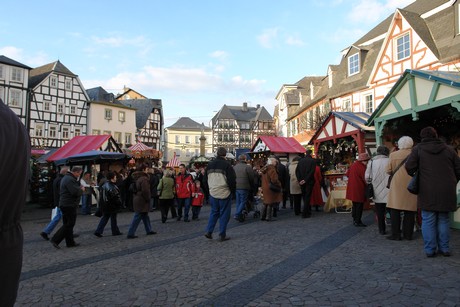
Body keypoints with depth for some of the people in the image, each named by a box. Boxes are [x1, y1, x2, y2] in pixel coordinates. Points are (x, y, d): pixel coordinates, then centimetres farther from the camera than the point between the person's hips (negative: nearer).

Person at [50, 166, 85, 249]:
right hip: (69, 205, -11)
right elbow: (76, 192, -27)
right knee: (69, 224, -4)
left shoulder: (66, 178, 18)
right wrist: (82, 190, -6)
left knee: (67, 224, 13)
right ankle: (55, 240, -3)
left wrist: (79, 188, 12)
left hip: (64, 204, 11)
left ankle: (70, 242, 20)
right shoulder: (70, 180, -18)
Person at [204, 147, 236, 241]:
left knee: (214, 212, 17)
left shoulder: (210, 165, 6)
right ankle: (222, 235, 8)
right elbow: (232, 180, -14)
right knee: (224, 214, 4)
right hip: (224, 193, -5)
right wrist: (233, 191, 1)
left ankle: (209, 231, 11)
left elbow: (205, 179, 15)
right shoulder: (226, 165, -13)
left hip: (213, 193, 5)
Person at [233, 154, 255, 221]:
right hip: (244, 187, -6)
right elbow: (251, 178, -7)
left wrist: (234, 185, 16)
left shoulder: (234, 167, 6)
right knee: (243, 201, 2)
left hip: (236, 187, 6)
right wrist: (252, 187, 7)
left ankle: (239, 215, 20)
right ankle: (237, 214, -9)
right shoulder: (247, 167, -11)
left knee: (238, 201, 15)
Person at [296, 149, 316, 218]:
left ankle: (308, 211, 26)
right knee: (307, 197, -1)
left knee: (304, 196, 15)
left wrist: (299, 180, -2)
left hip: (302, 182, 4)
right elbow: (312, 172, -16)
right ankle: (305, 213, -4)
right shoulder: (312, 161, -6)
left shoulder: (301, 161, 5)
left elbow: (297, 171, 0)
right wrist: (305, 180, -14)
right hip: (309, 181, -4)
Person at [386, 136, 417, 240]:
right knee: (409, 211, 8)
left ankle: (395, 234, 2)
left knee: (395, 210, 2)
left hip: (397, 185, -1)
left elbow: (388, 170, -2)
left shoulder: (393, 155, -2)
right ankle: (408, 234, 13)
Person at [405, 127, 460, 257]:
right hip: (446, 191, 3)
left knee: (428, 221, 3)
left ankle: (430, 249, 6)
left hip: (427, 191, -3)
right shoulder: (449, 149, 8)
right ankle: (444, 248, 17)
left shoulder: (418, 149, -1)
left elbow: (409, 167, -10)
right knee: (443, 220, 14)